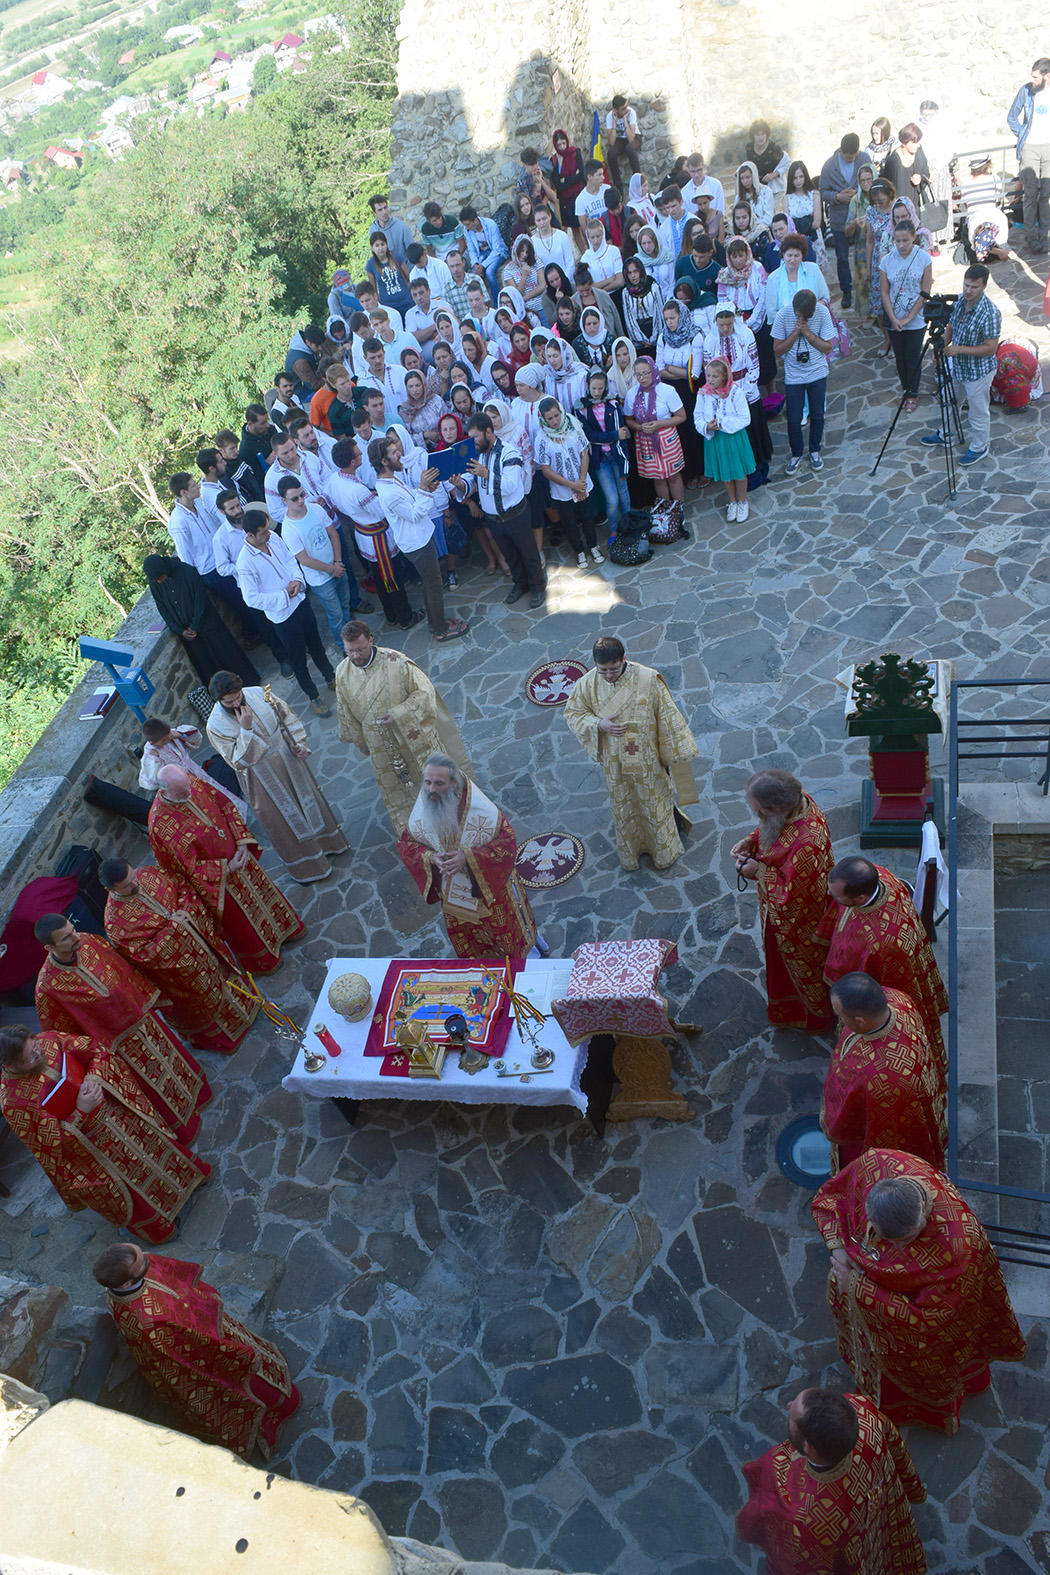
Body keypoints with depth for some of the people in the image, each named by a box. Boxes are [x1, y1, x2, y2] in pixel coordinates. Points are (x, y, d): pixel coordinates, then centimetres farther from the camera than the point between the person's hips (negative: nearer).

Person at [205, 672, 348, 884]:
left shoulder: (257, 693, -16)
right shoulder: (216, 726, -26)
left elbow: (286, 716, -2)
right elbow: (239, 761, -27)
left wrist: (298, 743, -11)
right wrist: (246, 730, -37)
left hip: (288, 759, 4)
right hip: (262, 779, -4)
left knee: (307, 798, 25)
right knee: (282, 820, 14)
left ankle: (325, 840, 53)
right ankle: (304, 867, 38)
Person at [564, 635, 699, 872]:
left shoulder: (647, 679, -23)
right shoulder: (589, 683, -16)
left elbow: (667, 716, -13)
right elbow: (572, 714, -4)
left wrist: (678, 751, -6)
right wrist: (599, 724, -23)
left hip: (646, 759, -2)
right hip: (614, 761, 2)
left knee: (654, 802, 18)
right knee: (623, 807, 21)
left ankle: (664, 852, 42)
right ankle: (630, 851, 46)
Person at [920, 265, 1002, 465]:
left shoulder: (990, 312, -28)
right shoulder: (959, 301, -6)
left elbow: (991, 348, -26)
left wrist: (960, 349, -30)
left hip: (979, 372, -7)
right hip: (957, 366, 7)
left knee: (978, 413, 11)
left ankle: (979, 448, 31)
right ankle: (944, 435, 50)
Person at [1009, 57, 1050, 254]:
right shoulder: (1026, 91, -2)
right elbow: (1012, 117, 11)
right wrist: (1022, 135, 1)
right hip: (1030, 147, -1)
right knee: (1030, 193, -3)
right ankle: (1031, 238, 2)